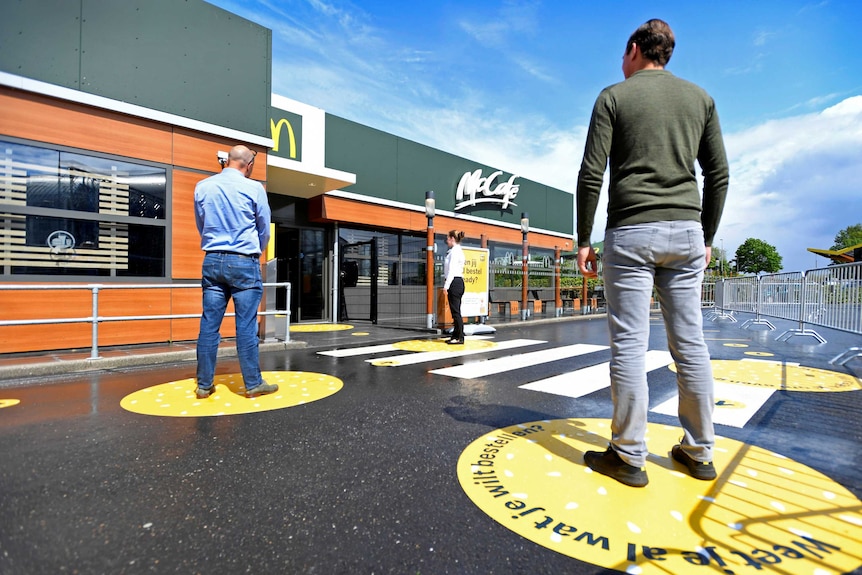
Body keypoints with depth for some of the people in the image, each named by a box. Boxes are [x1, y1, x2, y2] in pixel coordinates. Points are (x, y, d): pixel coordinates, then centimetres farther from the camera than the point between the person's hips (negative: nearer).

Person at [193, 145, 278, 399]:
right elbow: (265, 230, 6)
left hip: (212, 260, 4)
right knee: (246, 326, -1)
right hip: (244, 262, -4)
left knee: (209, 324, 7)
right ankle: (253, 384, 7)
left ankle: (204, 385, 14)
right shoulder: (254, 188, -3)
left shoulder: (202, 186, 8)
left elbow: (201, 226, 19)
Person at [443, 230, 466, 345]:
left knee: (456, 311, -6)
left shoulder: (455, 251, -12)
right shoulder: (457, 251, 18)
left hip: (455, 282, -10)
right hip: (457, 282, 10)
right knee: (455, 311, 13)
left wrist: (446, 285, -18)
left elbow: (452, 270, -18)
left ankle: (460, 338, 0)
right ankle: (456, 336, 19)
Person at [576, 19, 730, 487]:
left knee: (629, 344, -3)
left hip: (631, 233, -4)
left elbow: (591, 175, -6)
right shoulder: (699, 97, 17)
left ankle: (628, 457, 5)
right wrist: (707, 237, 20)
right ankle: (698, 452, 20)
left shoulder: (614, 96, 5)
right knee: (690, 343, 8)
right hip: (686, 232, 5)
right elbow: (719, 176, 13)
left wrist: (583, 240, -3)